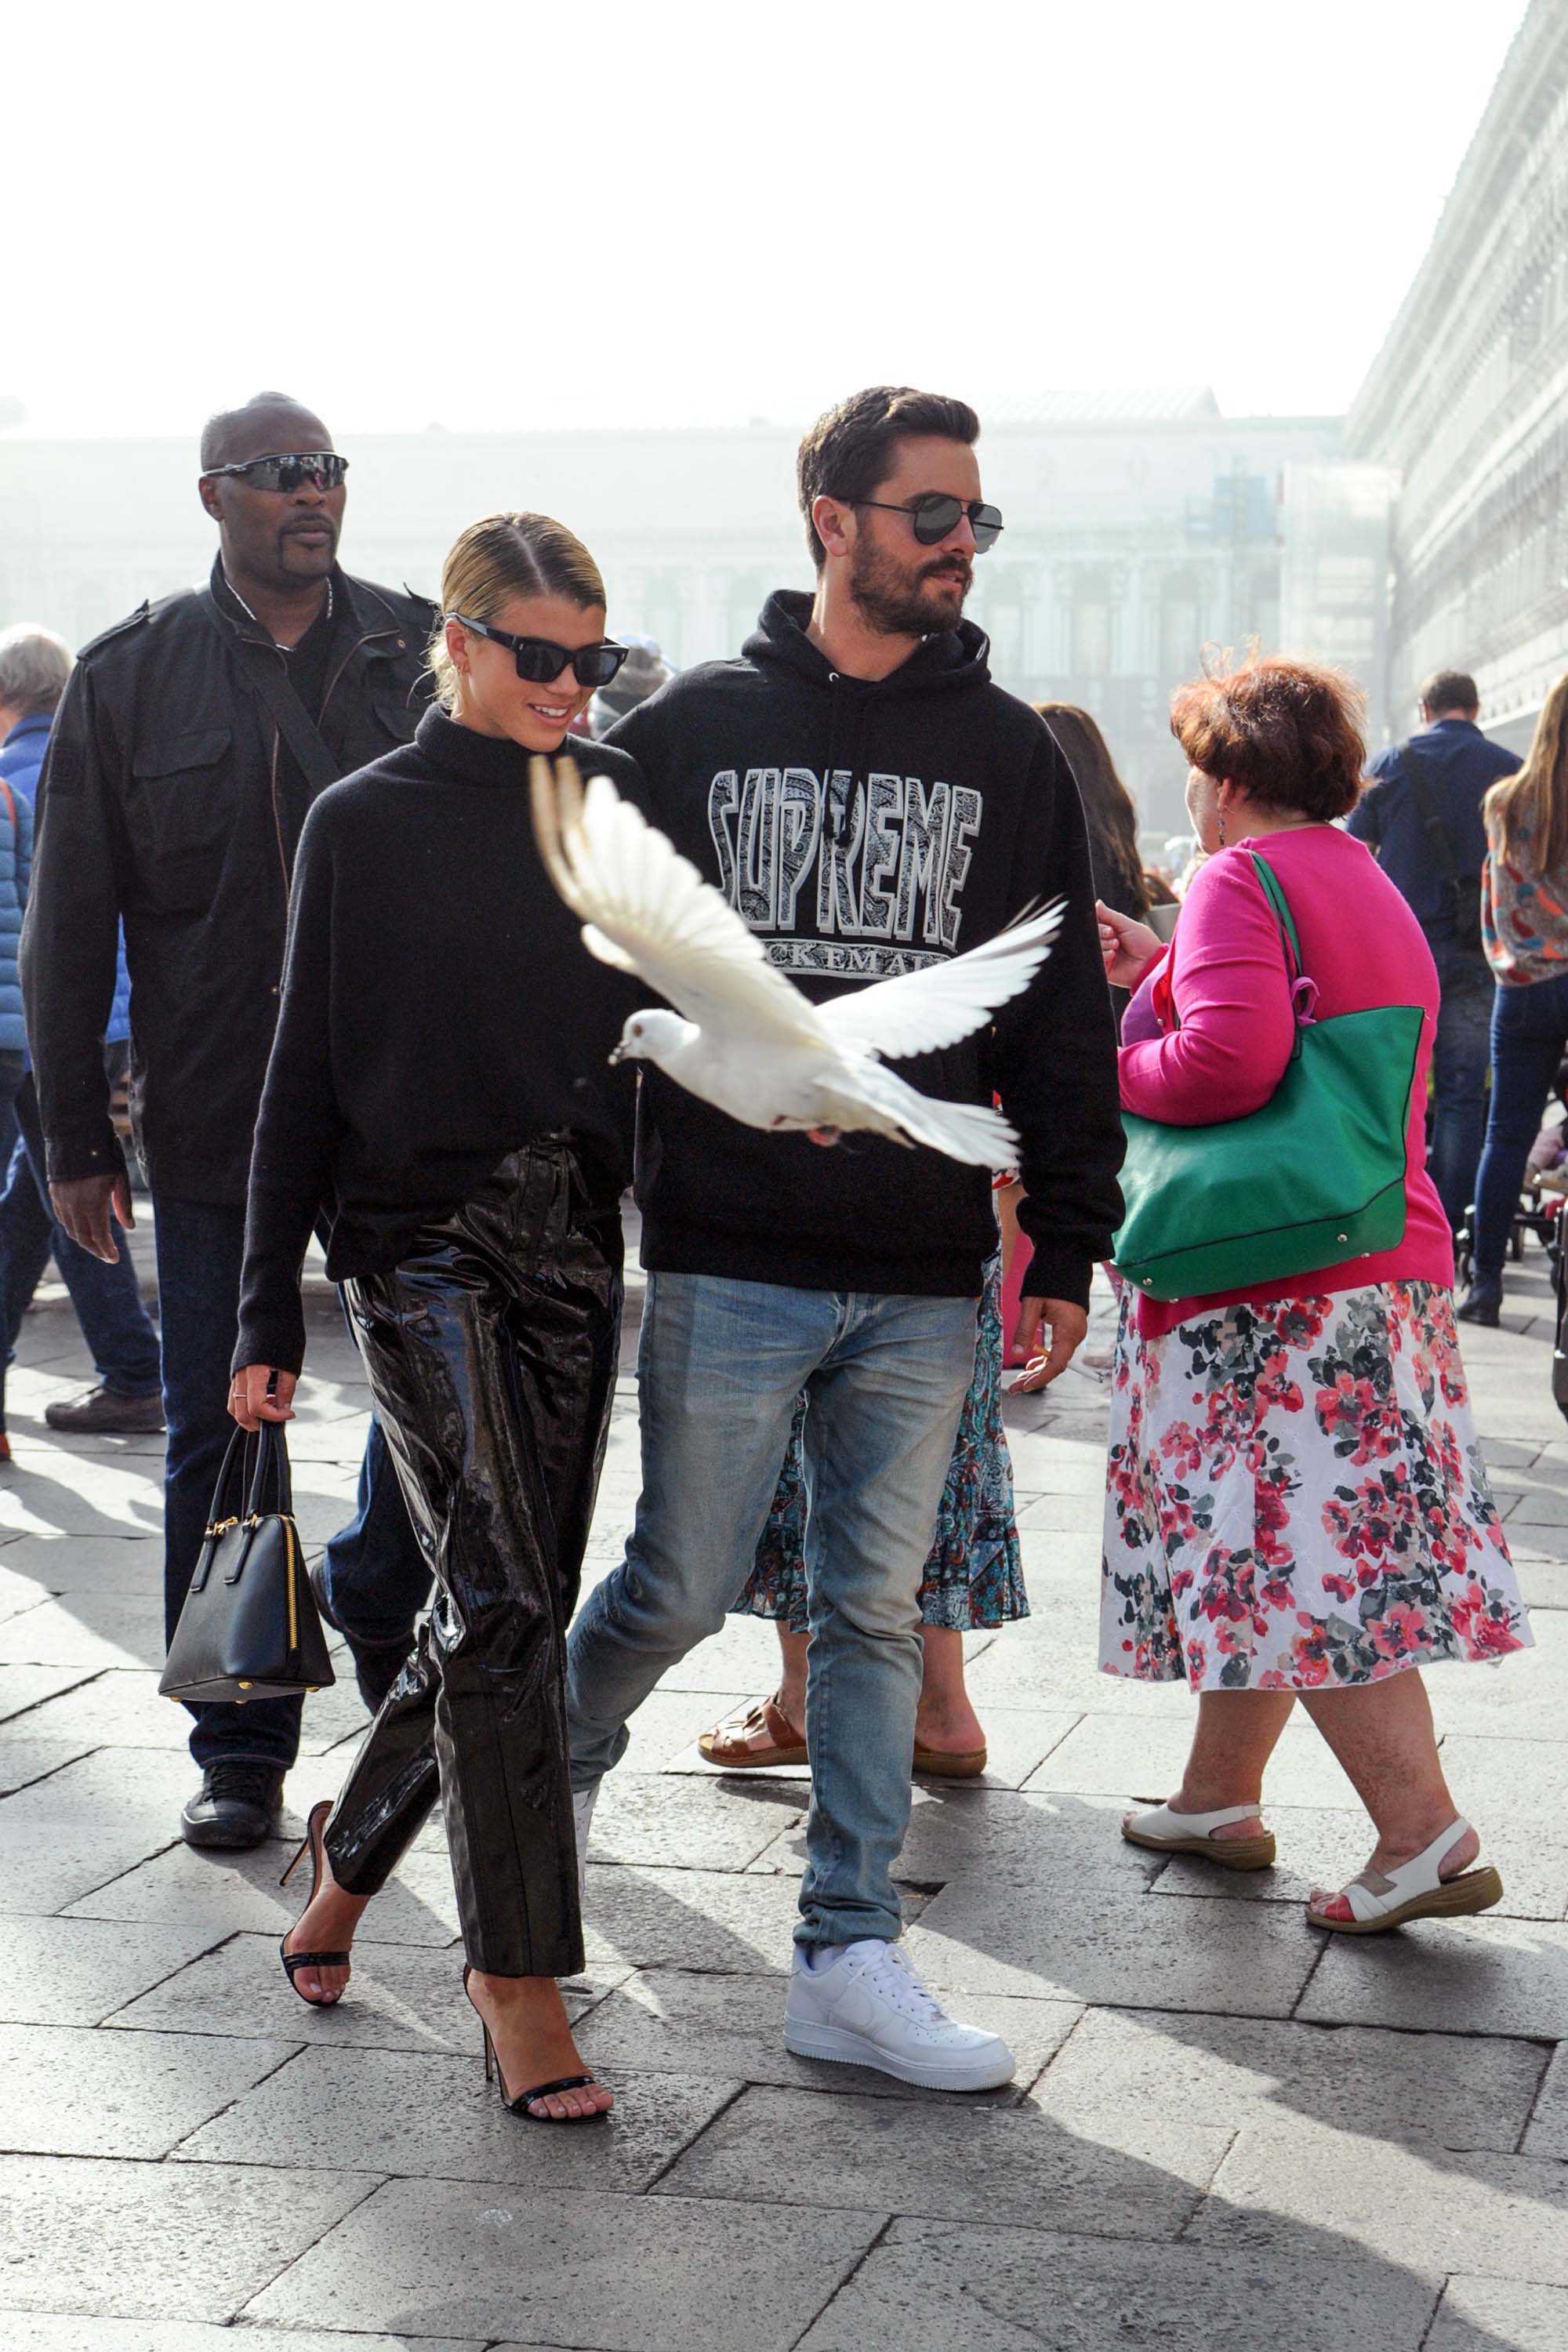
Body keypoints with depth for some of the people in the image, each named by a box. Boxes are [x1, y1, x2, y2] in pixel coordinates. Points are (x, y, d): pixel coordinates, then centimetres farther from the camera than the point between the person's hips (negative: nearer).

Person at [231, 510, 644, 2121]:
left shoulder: (615, 814, 9)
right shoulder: (365, 824, 1)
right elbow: (306, 1076, 2)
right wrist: (266, 1315, 0)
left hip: (571, 1254, 4)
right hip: (418, 1245, -4)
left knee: (502, 1608, 9)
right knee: (507, 1602, -13)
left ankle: (350, 1851, 34)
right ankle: (518, 1974, -4)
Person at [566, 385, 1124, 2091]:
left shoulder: (1009, 754, 8)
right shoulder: (693, 729, 3)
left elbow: (1061, 1015, 8)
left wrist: (1066, 1247, 3)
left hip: (925, 1278, 2)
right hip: (728, 1261, -2)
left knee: (876, 1613, 6)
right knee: (681, 1589, 2)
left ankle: (849, 1959, 14)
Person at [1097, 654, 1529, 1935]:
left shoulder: (1239, 879, -10)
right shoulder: (1372, 887, 19)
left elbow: (1229, 1059, -24)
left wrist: (1108, 1071, -8)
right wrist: (1161, 965, 26)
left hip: (1273, 1278, -10)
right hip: (1388, 1262, 10)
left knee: (1293, 1558, -8)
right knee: (1266, 1551, 17)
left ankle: (1425, 1836, -13)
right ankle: (1220, 1798, 28)